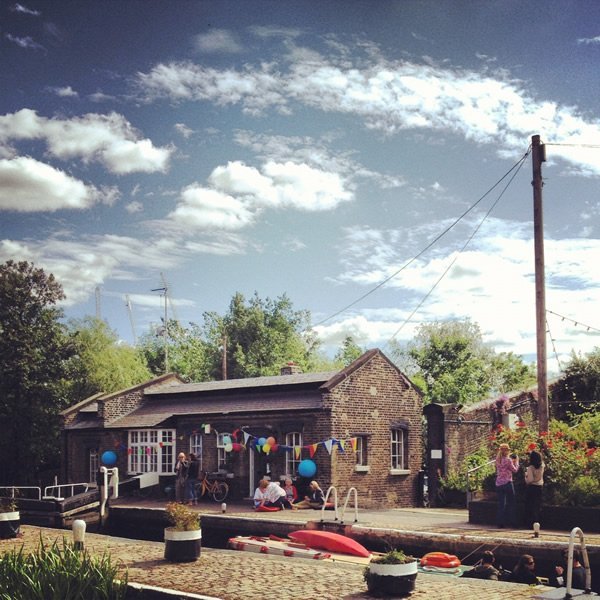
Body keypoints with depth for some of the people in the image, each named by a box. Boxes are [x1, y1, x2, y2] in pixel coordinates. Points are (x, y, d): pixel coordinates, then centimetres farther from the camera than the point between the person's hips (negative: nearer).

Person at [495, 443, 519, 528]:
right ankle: (510, 521, 11)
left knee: (501, 504, 8)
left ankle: (500, 523, 7)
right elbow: (515, 470, -1)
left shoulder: (498, 460, 6)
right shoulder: (508, 460, -12)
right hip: (507, 483, -5)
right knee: (511, 503, 8)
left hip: (498, 484, 5)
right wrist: (516, 461, 12)